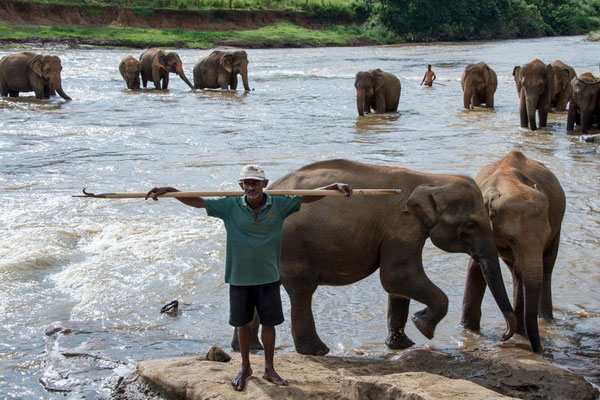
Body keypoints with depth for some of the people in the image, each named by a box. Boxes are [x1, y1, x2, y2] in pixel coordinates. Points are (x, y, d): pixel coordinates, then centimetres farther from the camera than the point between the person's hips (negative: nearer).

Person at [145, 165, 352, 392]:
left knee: (269, 322, 10)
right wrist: (169, 191, -23)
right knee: (242, 322, 13)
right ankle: (245, 368, 32)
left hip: (268, 276, 0)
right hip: (239, 276, 0)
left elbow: (310, 196, -5)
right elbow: (196, 201, -12)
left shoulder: (279, 204, -7)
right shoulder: (230, 206, -9)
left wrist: (335, 187, -17)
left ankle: (269, 369, 27)